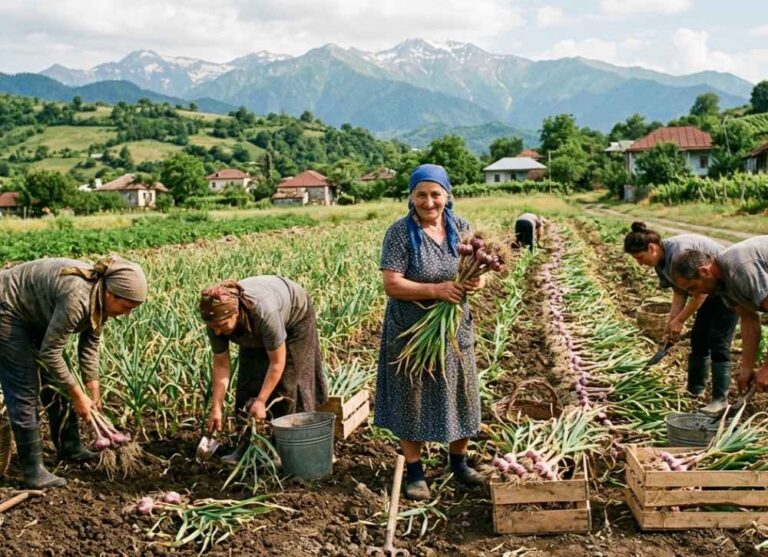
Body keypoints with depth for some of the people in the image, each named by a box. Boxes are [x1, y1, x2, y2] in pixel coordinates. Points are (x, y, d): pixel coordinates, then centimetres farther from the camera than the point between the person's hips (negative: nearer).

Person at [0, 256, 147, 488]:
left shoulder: (100, 298, -10)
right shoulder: (77, 297, -37)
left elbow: (90, 344, 1)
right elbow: (49, 352, -29)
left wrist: (93, 393, 0)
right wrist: (78, 396, -20)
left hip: (36, 314, 9)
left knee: (59, 381, 10)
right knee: (24, 390, -9)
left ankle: (69, 448, 23)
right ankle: (33, 471, -3)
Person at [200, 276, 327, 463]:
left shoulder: (264, 313, -44)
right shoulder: (217, 320, -29)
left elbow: (277, 363, -33)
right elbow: (221, 365, -19)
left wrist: (261, 402, -30)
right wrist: (216, 408, -20)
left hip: (295, 313, -4)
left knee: (285, 379, -7)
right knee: (249, 379, -6)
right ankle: (247, 442, 0)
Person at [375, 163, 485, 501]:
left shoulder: (460, 227, 0)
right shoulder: (400, 232, -14)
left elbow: (477, 270, 3)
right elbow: (391, 284, -20)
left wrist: (476, 282, -21)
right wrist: (436, 290, -31)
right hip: (412, 332, -4)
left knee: (460, 395, 14)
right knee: (413, 398, 6)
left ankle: (459, 461, 34)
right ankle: (415, 471, 20)